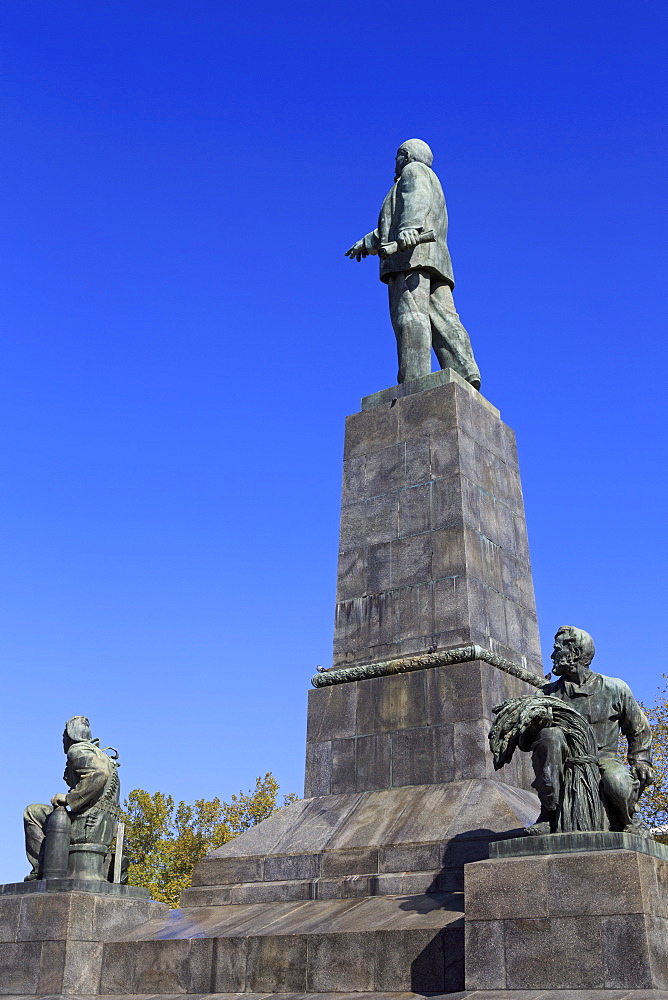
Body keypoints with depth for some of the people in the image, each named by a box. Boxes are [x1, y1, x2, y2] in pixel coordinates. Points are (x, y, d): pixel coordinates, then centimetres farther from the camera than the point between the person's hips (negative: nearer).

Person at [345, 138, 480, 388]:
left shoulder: (414, 170, 15)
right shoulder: (433, 184, 42)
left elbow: (416, 199, -10)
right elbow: (392, 227, 49)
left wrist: (409, 227, -29)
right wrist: (366, 243, 58)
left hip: (412, 256, -9)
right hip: (436, 262, 9)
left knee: (410, 317, -21)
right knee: (442, 319, -7)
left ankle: (415, 382, -34)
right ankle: (465, 375, -24)